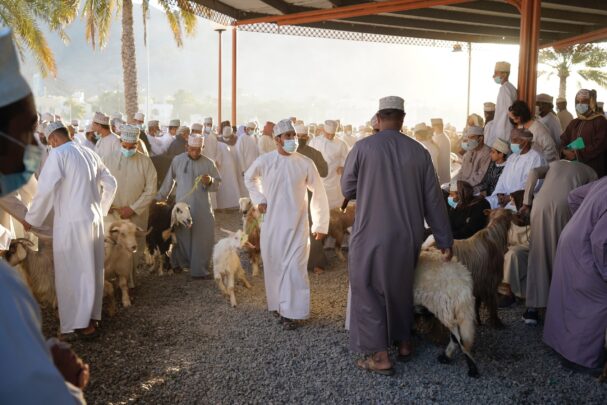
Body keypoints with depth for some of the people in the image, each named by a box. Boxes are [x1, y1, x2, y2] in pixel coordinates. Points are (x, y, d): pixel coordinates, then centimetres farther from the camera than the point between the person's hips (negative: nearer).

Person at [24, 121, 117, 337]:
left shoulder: (58, 154, -10)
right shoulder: (90, 153, 9)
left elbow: (45, 189, -15)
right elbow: (111, 184, 16)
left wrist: (31, 219, -2)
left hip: (71, 223, -6)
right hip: (94, 220, 6)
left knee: (73, 272, 4)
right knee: (92, 269, 15)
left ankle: (81, 321, 10)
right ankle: (92, 314, 26)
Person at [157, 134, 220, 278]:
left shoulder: (208, 163, 1)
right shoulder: (177, 160, 2)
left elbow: (218, 182, 3)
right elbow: (169, 180, 11)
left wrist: (210, 181, -19)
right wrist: (160, 198, 15)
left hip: (203, 207, 0)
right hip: (182, 206, 0)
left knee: (204, 238, -1)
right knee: (182, 236, 7)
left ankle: (200, 269, 10)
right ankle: (178, 263, 27)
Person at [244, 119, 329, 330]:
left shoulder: (306, 163, -9)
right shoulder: (264, 161, -5)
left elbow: (319, 194, -1)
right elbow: (249, 178, 17)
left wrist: (320, 225, 0)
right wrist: (259, 199, 5)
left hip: (296, 225, -2)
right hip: (271, 224, 2)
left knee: (294, 268, -6)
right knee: (273, 266, 11)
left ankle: (291, 312, 4)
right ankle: (279, 305, 30)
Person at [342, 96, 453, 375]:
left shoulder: (363, 147, -10)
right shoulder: (419, 151, -2)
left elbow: (347, 189, 0)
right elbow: (433, 199, 2)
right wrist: (444, 240, 9)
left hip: (371, 235, -4)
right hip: (408, 235, 4)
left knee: (370, 291, 10)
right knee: (401, 288, 22)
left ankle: (381, 356, 13)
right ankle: (404, 342, 36)